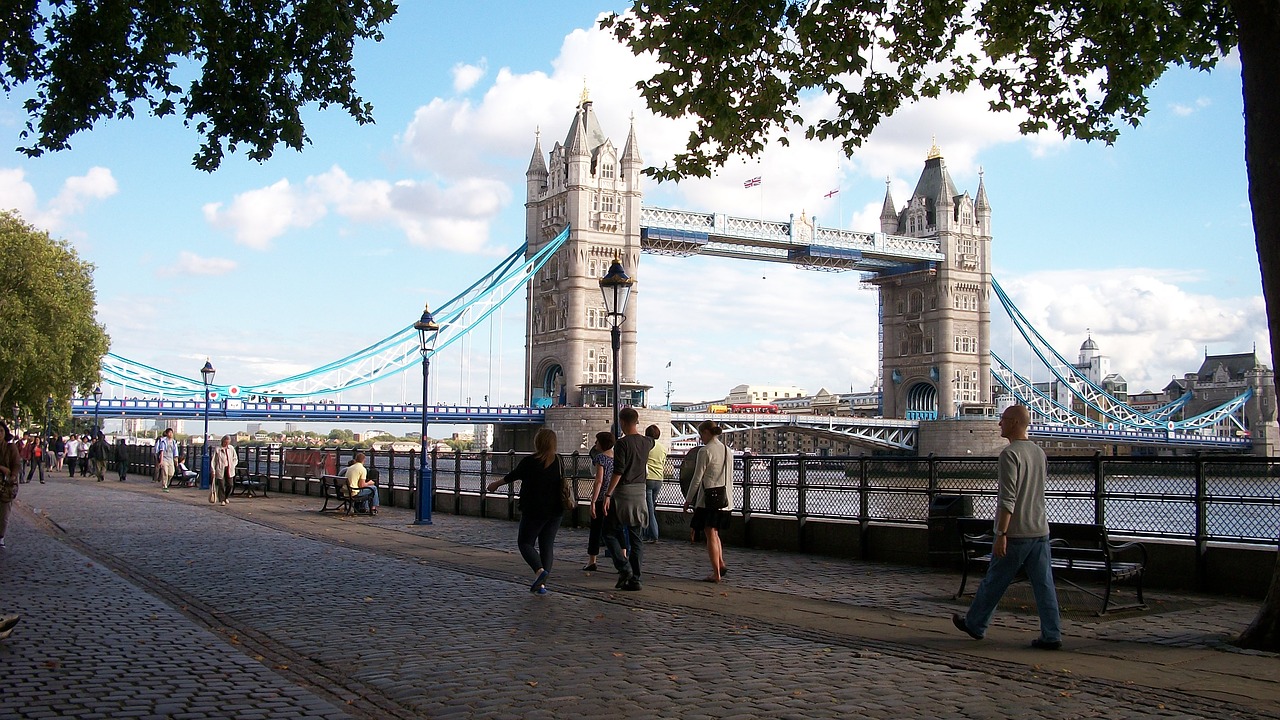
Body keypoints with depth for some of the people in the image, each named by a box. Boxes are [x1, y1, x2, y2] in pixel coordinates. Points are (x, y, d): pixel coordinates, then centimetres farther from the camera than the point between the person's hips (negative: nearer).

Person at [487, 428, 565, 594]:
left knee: (525, 542, 7)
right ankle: (542, 584, 5)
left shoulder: (530, 462, -12)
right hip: (555, 512, 5)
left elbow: (513, 475, 3)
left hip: (534, 511, -5)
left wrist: (496, 484, 21)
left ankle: (540, 571, -17)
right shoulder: (558, 461, 2)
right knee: (547, 545, 10)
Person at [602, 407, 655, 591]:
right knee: (636, 536, 9)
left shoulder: (623, 443, -13)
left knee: (610, 533, 4)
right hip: (640, 491, 6)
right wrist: (637, 430, 43)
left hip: (623, 493, -6)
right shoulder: (646, 442, 6)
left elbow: (618, 473, -18)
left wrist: (607, 495, -15)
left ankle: (624, 569, -10)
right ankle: (635, 578, 8)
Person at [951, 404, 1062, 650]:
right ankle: (1052, 635, 4)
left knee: (994, 582, 7)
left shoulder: (1010, 454, -15)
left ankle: (975, 624, 21)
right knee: (1044, 584, 5)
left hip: (1016, 533, -7)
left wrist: (1001, 534, -20)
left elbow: (1008, 498, -21)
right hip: (1040, 530, 7)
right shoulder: (1039, 452, 12)